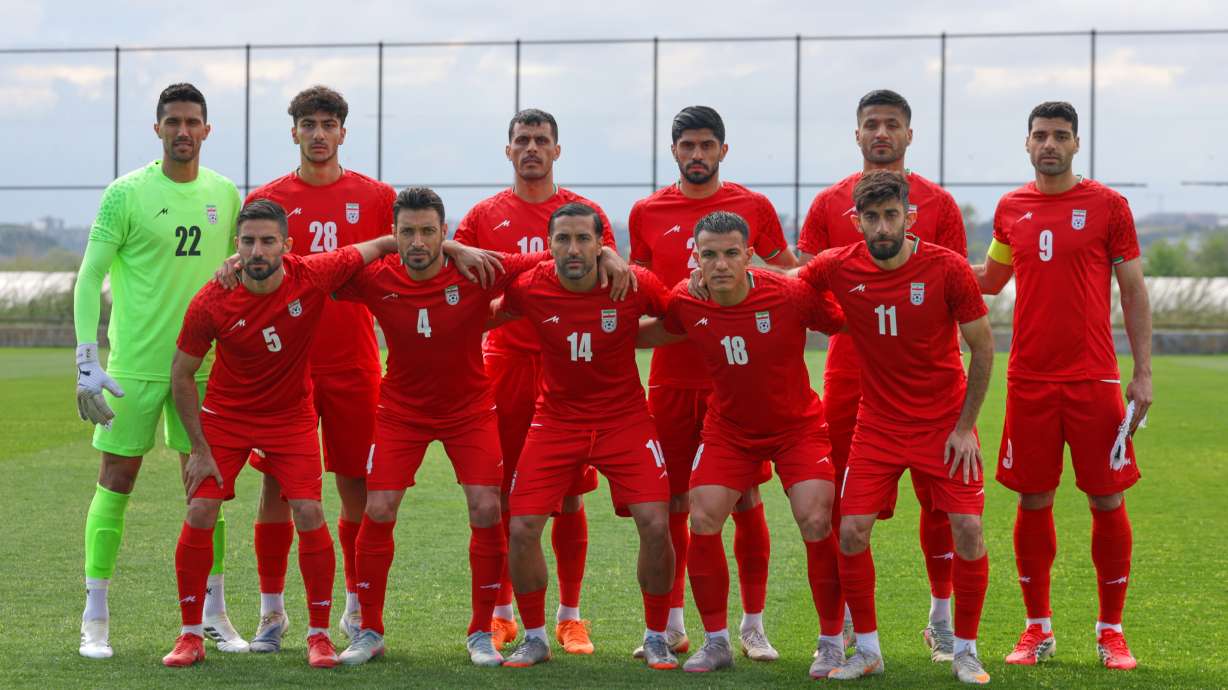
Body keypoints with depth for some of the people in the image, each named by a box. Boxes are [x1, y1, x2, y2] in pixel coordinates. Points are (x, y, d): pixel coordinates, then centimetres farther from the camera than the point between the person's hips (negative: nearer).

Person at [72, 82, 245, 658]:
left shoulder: (226, 195, 7)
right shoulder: (127, 194, -6)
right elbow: (89, 277, -6)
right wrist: (87, 361, -14)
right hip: (134, 365, -3)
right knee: (115, 482, 0)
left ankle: (214, 614, 16)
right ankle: (95, 619, 9)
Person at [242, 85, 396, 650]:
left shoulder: (375, 197, 6)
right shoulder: (266, 199, 6)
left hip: (353, 362, 0)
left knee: (357, 484, 3)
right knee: (278, 482, 0)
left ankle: (356, 610, 16)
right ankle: (272, 611, 10)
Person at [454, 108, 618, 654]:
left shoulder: (585, 213, 7)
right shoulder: (484, 215, 9)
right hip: (503, 363, 1)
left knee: (568, 496, 1)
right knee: (499, 495, 3)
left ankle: (569, 617, 11)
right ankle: (501, 615, 15)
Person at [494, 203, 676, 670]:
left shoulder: (635, 285, -15)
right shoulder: (529, 288, -13)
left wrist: (630, 339, -7)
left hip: (624, 418, -1)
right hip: (556, 419, 1)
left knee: (655, 524, -12)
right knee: (522, 529, -8)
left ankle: (656, 639, 9)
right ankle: (535, 638, 14)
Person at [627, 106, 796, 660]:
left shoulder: (753, 207, 3)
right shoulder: (647, 213, 7)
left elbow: (790, 276, 12)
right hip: (672, 376, 1)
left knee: (745, 500, -1)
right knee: (671, 501, 5)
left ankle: (753, 627, 9)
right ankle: (670, 626, 17)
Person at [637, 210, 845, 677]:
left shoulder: (793, 296, -24)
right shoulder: (686, 304, -15)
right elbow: (644, 334, 8)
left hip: (797, 425, -3)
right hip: (729, 428, 3)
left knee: (816, 523, -16)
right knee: (702, 521, -10)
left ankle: (833, 644, 1)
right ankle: (716, 642, 7)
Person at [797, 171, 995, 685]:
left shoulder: (947, 269, -15)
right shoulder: (839, 268, -9)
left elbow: (983, 348, -6)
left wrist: (965, 426, -7)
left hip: (945, 423, -2)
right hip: (878, 424, 2)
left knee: (967, 530, -9)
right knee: (851, 531, -7)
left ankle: (965, 650, 9)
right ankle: (867, 650, 11)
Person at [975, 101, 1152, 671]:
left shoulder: (1108, 206, 0)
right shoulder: (1011, 209, 8)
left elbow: (1134, 291, 2)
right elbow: (991, 278, 22)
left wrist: (1143, 373, -3)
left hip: (1093, 378, -2)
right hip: (1029, 379, 2)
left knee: (1107, 501, 0)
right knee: (1033, 501, 5)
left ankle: (1111, 632, 12)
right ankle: (1037, 630, 16)